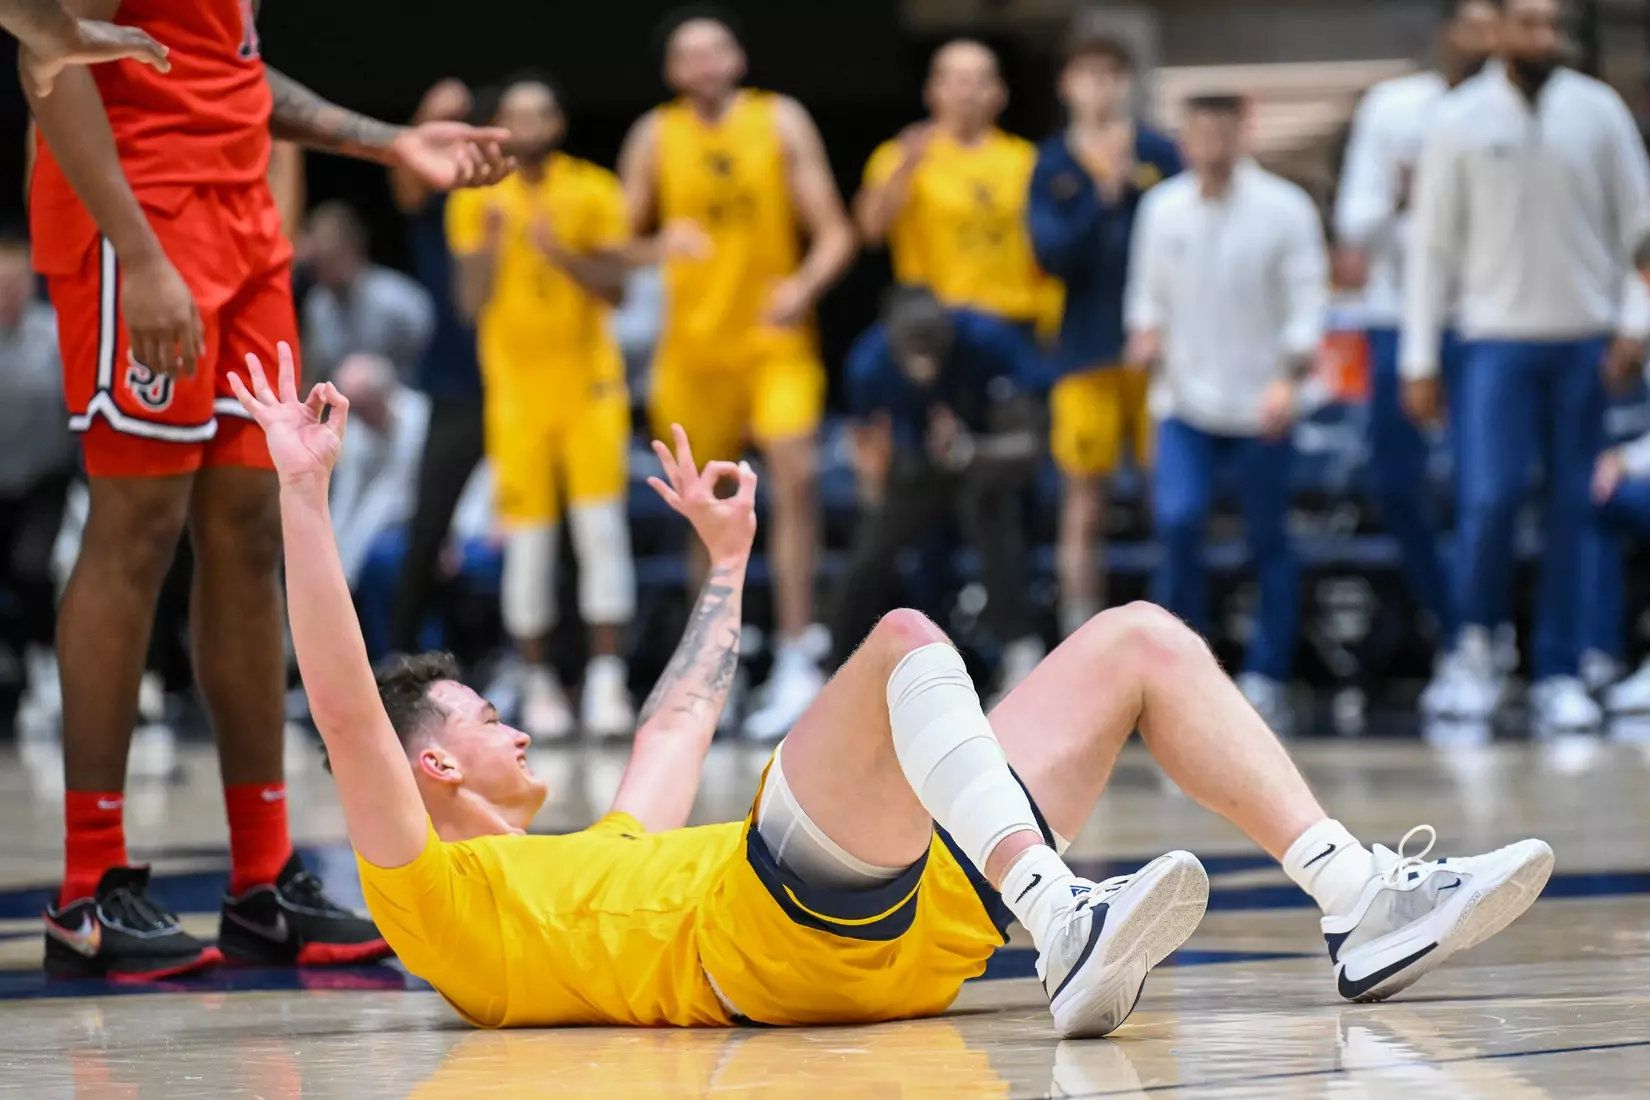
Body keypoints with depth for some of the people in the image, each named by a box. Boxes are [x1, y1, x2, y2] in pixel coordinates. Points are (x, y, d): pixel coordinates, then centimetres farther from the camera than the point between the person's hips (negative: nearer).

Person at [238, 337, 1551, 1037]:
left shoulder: (595, 858, 37)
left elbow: (683, 717, 51)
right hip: (779, 928, -9)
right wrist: (303, 494, -4)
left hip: (914, 919, 9)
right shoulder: (440, 901, 12)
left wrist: (727, 557, 57)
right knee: (907, 639, -30)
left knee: (1141, 640, 7)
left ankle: (1364, 903, -8)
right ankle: (1070, 933, -49)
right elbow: (347, 711, 0)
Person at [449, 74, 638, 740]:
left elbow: (615, 287, -3)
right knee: (528, 541, -1)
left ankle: (607, 680, -10)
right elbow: (472, 304, -1)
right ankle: (539, 684, 7)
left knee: (601, 528, -9)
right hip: (516, 386, 0)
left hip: (589, 383, 0)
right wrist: (490, 240, -15)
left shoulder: (595, 192, 3)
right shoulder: (478, 202, 4)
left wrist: (562, 254, -18)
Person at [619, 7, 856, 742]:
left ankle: (795, 658, -18)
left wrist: (805, 287, -21)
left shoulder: (782, 123, -1)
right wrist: (658, 247, -17)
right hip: (695, 344, 2)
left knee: (795, 475, -20)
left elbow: (833, 233, -2)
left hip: (776, 337, -2)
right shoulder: (655, 137, 3)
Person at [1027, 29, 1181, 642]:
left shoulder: (1159, 154, 2)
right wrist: (1103, 194, -16)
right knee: (1083, 510, 3)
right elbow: (1051, 253, -6)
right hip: (1085, 355, 1)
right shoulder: (1053, 166, 4)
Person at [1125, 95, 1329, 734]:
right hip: (1186, 401, 2)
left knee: (1268, 540, 3)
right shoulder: (1162, 209, 4)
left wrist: (1290, 380, -18)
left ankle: (1266, 681, 12)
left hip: (1261, 407, -2)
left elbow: (1308, 304, -6)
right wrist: (1146, 334, -5)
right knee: (1178, 520, -16)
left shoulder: (1284, 209, -6)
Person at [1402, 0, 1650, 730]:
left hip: (1585, 339, 2)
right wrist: (1420, 361, 1)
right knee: (1490, 498, -13)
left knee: (1573, 507, 1)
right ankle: (1477, 640, 12)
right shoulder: (1460, 122, 1)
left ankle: (1560, 676, 7)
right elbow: (1433, 245, 4)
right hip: (1497, 337, -1)